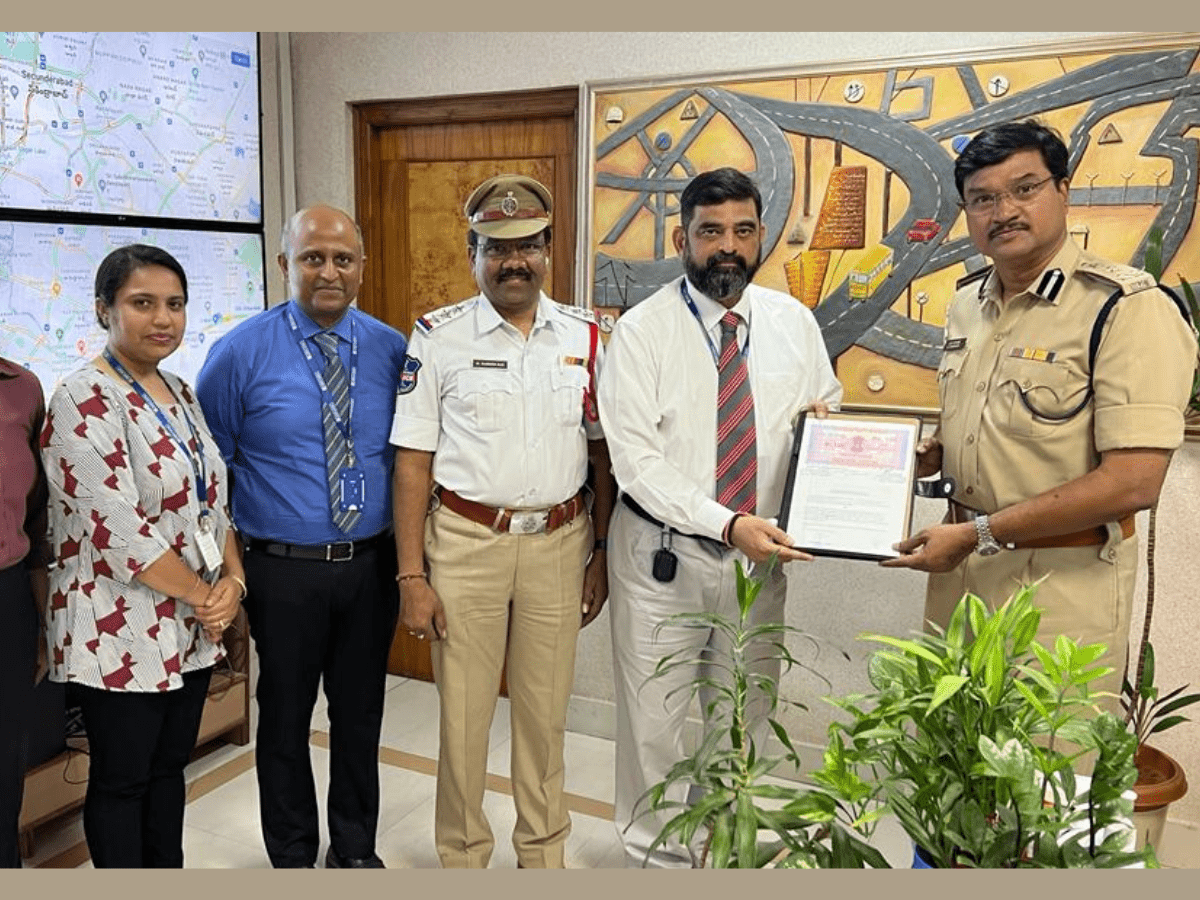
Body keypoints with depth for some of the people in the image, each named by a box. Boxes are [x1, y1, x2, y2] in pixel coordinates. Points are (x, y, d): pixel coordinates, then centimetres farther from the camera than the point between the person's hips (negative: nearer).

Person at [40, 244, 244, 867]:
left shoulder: (179, 393, 9)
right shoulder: (84, 403, -16)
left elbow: (212, 500, 10)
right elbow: (119, 529, -22)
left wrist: (232, 581, -5)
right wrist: (202, 595, -13)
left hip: (192, 628, 7)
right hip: (120, 634, -7)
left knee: (169, 767, 19)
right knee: (121, 781, 10)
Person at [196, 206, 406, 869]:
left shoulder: (392, 350, 0)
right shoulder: (240, 353, -7)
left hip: (371, 564, 3)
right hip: (284, 568, -2)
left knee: (360, 714, 17)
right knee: (285, 717, 14)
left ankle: (355, 850, 39)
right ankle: (292, 859, 37)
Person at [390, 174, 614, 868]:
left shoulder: (586, 337, 5)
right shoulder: (439, 338, -3)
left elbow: (603, 451, 10)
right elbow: (413, 461, -4)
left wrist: (602, 553, 7)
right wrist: (412, 576, -7)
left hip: (560, 542, 2)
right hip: (465, 543, -2)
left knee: (546, 714, 15)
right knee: (463, 716, 9)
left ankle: (545, 854, 37)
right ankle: (462, 857, 33)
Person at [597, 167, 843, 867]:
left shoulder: (793, 322, 3)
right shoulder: (642, 331, -10)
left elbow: (829, 406, 15)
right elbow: (636, 462, -16)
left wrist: (826, 416, -10)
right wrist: (728, 523, -25)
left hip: (760, 555, 4)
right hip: (664, 553, -3)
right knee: (653, 723, 8)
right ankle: (656, 856, 33)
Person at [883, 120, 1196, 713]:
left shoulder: (1126, 307, -16)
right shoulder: (966, 302, 8)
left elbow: (1133, 481, -22)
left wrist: (977, 533, -21)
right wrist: (921, 456, 0)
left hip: (1064, 578, -6)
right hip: (958, 561, 7)